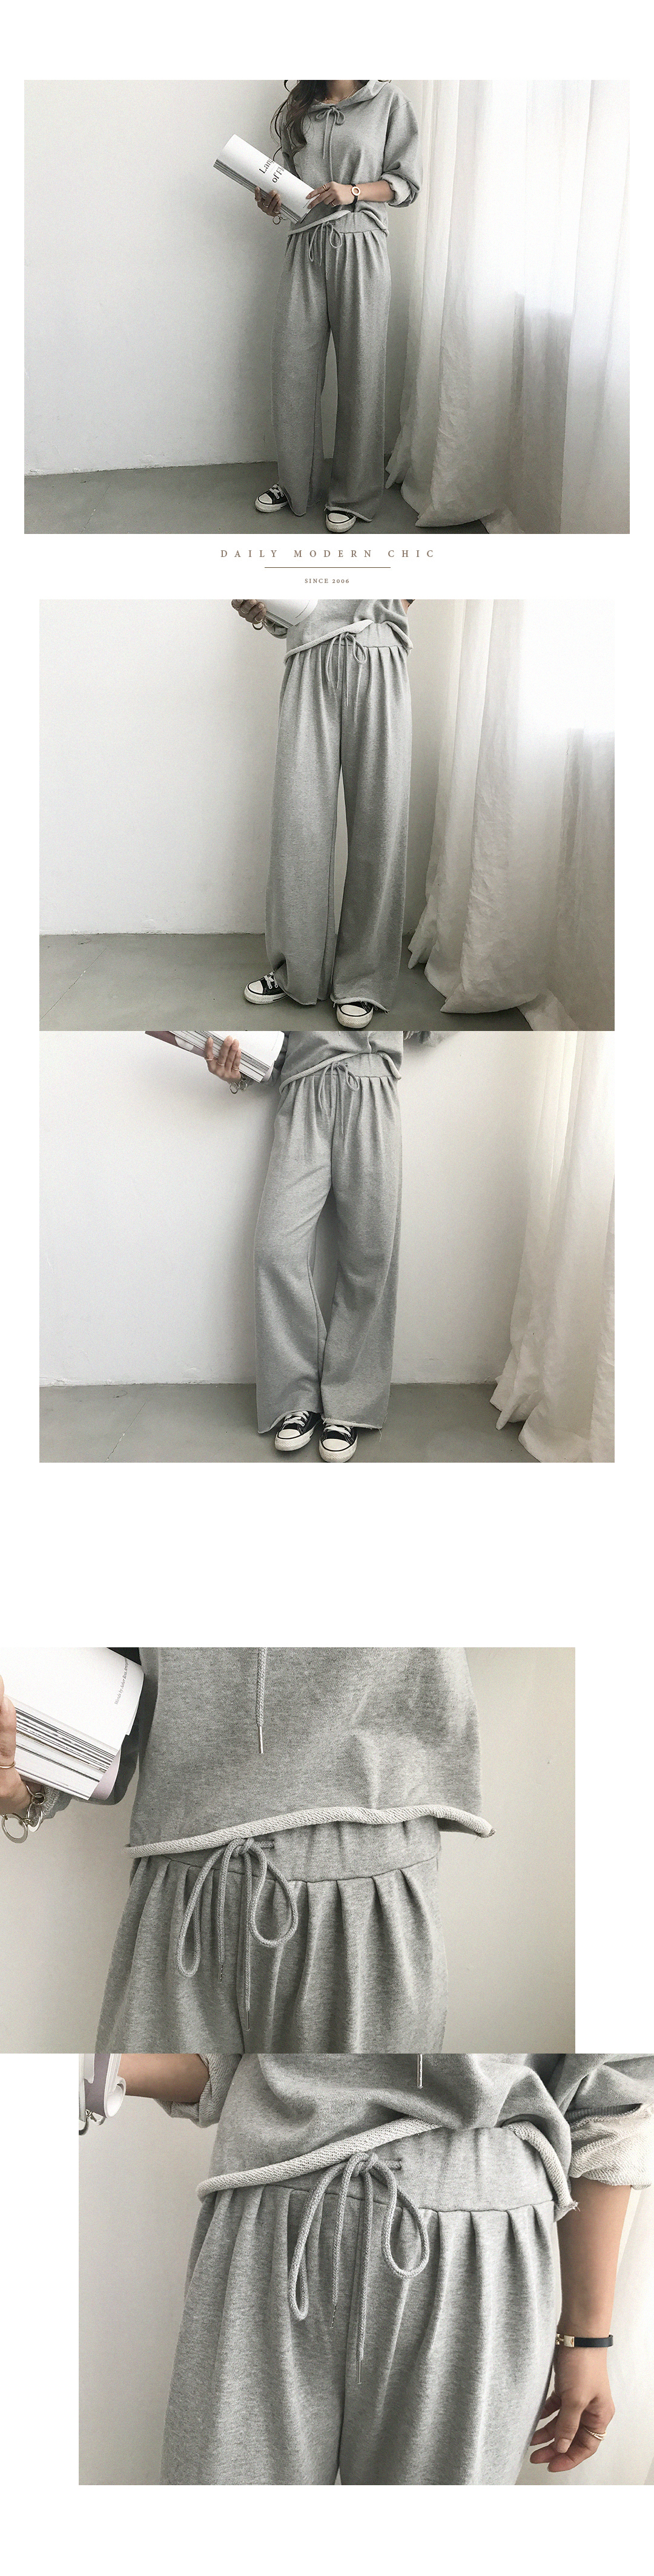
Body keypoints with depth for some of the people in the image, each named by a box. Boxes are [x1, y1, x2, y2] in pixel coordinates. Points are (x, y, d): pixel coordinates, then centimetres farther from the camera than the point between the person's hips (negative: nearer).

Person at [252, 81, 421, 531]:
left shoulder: (388, 101, -1)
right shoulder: (298, 110, 12)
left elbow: (406, 183, -1)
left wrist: (354, 192, -16)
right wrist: (273, 202, -1)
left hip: (359, 250, -4)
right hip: (306, 247, 4)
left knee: (359, 374, -1)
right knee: (292, 368, 2)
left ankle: (354, 495, 9)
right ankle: (296, 482, 18)